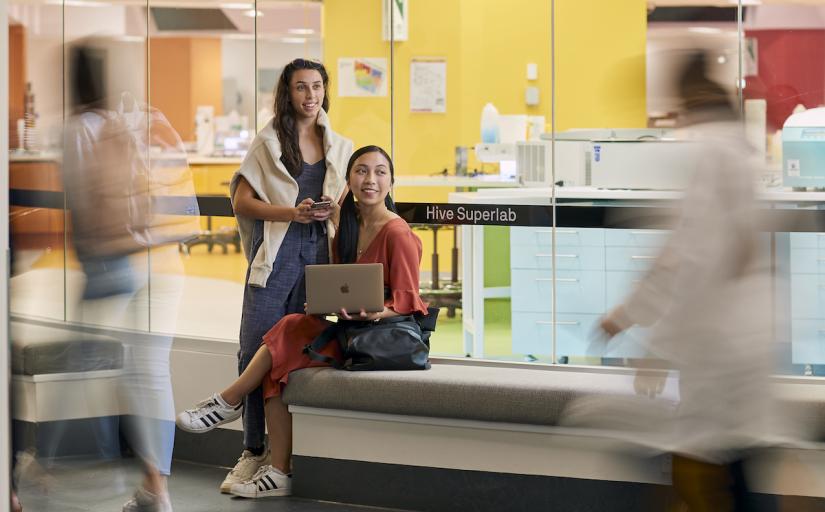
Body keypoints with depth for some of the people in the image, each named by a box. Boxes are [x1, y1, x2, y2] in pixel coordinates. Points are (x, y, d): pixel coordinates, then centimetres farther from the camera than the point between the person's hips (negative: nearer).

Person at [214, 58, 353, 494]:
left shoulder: (339, 147, 16)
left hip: (318, 254, 3)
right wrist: (290, 212, -12)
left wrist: (332, 211, -4)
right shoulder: (268, 142, 6)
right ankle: (253, 450, -2)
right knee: (256, 350, -9)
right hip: (275, 254, -3)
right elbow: (241, 201, 1)